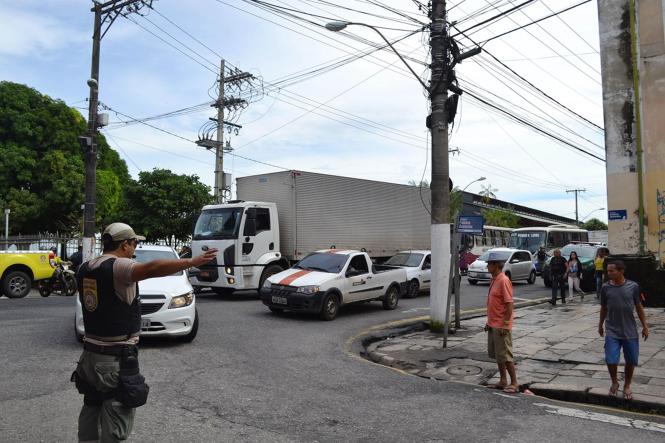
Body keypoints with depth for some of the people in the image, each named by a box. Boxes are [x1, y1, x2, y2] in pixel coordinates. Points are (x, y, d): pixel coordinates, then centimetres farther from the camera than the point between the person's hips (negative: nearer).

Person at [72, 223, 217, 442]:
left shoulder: (85, 269, 7)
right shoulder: (117, 267, -18)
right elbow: (150, 269, -38)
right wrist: (191, 262, -43)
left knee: (91, 412, 23)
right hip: (115, 360, -9)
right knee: (115, 425, 1)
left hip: (90, 354, 9)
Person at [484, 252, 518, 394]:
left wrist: (505, 325, -21)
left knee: (505, 356, -1)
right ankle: (503, 381, 25)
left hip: (501, 326, -9)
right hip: (493, 325, 9)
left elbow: (509, 304, -20)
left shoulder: (503, 281, -18)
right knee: (496, 354, 15)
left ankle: (514, 383, 11)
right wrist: (489, 321, 17)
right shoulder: (494, 280, 11)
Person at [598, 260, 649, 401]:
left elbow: (639, 307, 4)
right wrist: (600, 325, 14)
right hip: (612, 331, 0)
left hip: (630, 331, 0)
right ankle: (614, 383, 22)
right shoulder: (605, 288, -6)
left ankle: (627, 386, 31)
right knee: (611, 360, -5)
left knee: (631, 361, 9)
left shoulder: (633, 286, -8)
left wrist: (645, 326, 5)